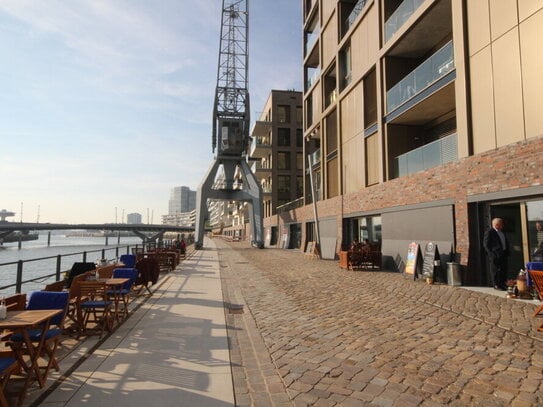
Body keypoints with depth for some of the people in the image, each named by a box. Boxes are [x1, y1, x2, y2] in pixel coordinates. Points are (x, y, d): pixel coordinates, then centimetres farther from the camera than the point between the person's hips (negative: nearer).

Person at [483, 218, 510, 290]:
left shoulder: (502, 232, 17)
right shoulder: (489, 232, -9)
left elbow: (505, 243, 24)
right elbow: (486, 244, -11)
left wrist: (507, 252, 13)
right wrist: (491, 253, -16)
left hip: (503, 254, 8)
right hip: (495, 255, -8)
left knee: (504, 270, 11)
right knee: (496, 270, -3)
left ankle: (503, 284, 20)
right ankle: (496, 285, 3)